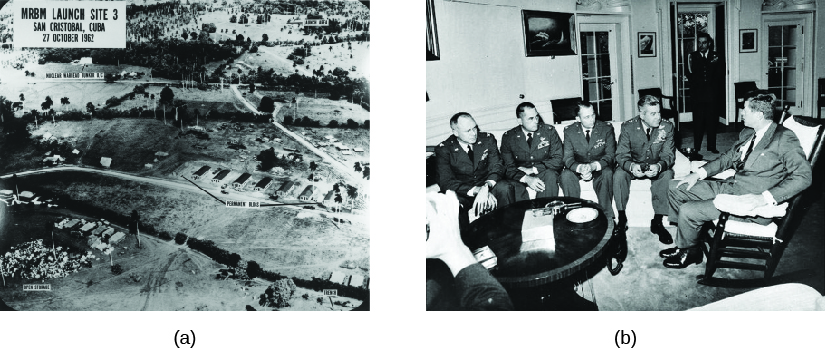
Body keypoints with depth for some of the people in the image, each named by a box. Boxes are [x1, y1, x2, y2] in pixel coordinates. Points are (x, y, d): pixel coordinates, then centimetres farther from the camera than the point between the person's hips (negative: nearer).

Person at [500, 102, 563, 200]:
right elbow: (508, 167, -6)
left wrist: (532, 170, -16)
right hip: (520, 177, -1)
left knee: (550, 175, -33)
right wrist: (526, 178, -26)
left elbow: (558, 159, -5)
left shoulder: (549, 131, 0)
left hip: (544, 173, 1)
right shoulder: (508, 137, -1)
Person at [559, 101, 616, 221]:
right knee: (566, 175, -30)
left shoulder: (606, 129, -7)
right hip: (578, 168, 1)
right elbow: (568, 158, -10)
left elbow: (610, 155, -11)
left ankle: (607, 217, -28)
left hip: (599, 168, -1)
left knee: (607, 173, -35)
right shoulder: (569, 131, -6)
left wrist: (594, 166, -32)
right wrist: (580, 168, -34)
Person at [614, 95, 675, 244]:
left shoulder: (667, 127, -11)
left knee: (667, 174, -32)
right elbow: (621, 155, -14)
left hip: (656, 167, 0)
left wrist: (659, 166, -38)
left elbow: (668, 155, -13)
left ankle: (657, 222, -21)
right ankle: (622, 219, -17)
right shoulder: (628, 127, -13)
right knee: (619, 174, -30)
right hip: (634, 167, 0)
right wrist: (631, 166, -40)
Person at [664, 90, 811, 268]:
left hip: (750, 201, -9)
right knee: (676, 189, 8)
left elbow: (803, 176, -23)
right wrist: (699, 173, 10)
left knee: (687, 211, -18)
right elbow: (727, 157, 25)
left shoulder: (784, 138, -15)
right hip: (729, 186, 9)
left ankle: (690, 252, 11)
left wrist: (764, 198, -32)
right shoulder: (747, 133, 12)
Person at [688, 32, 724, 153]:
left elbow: (721, 76, 11)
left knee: (712, 122, 4)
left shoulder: (716, 57, 9)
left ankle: (711, 147, 12)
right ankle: (696, 148, 2)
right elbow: (691, 77, -3)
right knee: (698, 122, -4)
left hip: (712, 95, 1)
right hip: (697, 95, -1)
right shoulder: (692, 57, 4)